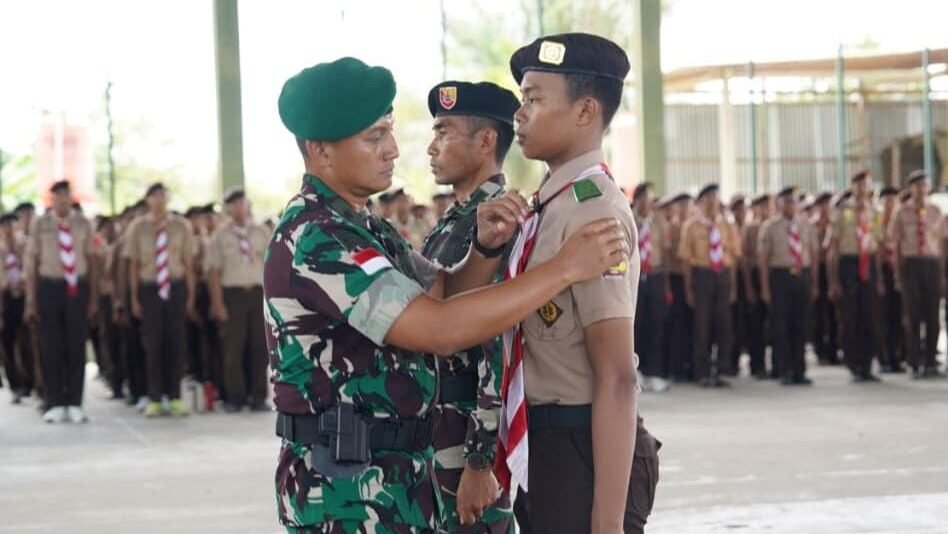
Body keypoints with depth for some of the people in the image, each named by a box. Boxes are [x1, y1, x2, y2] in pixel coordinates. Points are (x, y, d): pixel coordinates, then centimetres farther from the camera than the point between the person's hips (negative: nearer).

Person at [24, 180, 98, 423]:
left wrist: (94, 298, 2)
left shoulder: (83, 224, 2)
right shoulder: (40, 225, -1)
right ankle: (55, 404, 11)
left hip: (77, 287, 1)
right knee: (51, 347, 2)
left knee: (76, 346, 3)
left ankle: (75, 404, 11)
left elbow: (91, 261, 6)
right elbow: (31, 263, 1)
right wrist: (31, 301, -3)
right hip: (49, 287, -1)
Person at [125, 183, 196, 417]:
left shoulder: (181, 225, 2)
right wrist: (134, 298, 2)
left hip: (176, 287, 1)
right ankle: (154, 399, 11)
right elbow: (133, 265, 4)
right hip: (149, 288, 0)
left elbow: (188, 263, 4)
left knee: (175, 343, 4)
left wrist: (190, 296, 2)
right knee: (152, 344, 2)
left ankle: (174, 397, 13)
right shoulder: (138, 227, 1)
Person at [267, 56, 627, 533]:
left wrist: (487, 248, -7)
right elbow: (442, 328, -27)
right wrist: (565, 268, -24)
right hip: (347, 483, -10)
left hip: (399, 471, 10)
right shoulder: (314, 238, -20)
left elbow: (442, 295, 14)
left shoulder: (361, 227, 13)